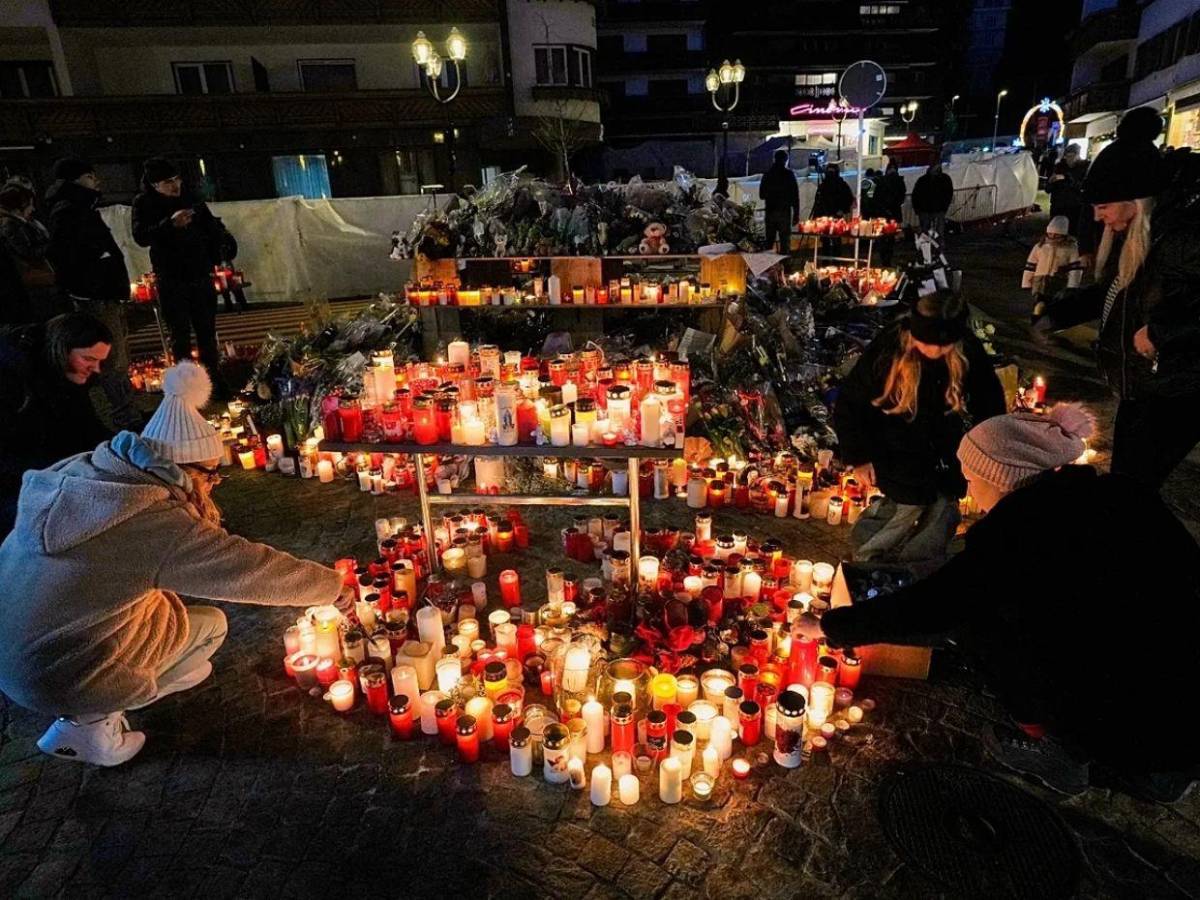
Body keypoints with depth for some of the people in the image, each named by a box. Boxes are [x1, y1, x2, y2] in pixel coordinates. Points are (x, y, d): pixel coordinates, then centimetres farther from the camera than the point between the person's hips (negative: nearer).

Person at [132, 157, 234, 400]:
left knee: (207, 333, 7)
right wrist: (170, 223, -30)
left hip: (201, 278, 3)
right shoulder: (144, 203, -3)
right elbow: (140, 237, -17)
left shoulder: (191, 198, 5)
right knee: (181, 335, 1)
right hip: (171, 281, -2)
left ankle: (216, 382, 14)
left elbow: (213, 227, 16)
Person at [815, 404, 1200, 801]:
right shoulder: (1120, 496, 3)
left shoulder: (1016, 532, -16)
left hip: (1136, 727, -7)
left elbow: (923, 611, -9)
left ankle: (1052, 744, 13)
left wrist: (830, 626, 4)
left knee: (968, 613, 1)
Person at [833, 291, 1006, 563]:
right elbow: (849, 405, -8)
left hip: (946, 467, 3)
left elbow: (991, 408, 4)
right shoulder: (887, 349, -20)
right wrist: (858, 457, -9)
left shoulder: (970, 353, -13)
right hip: (896, 466, -3)